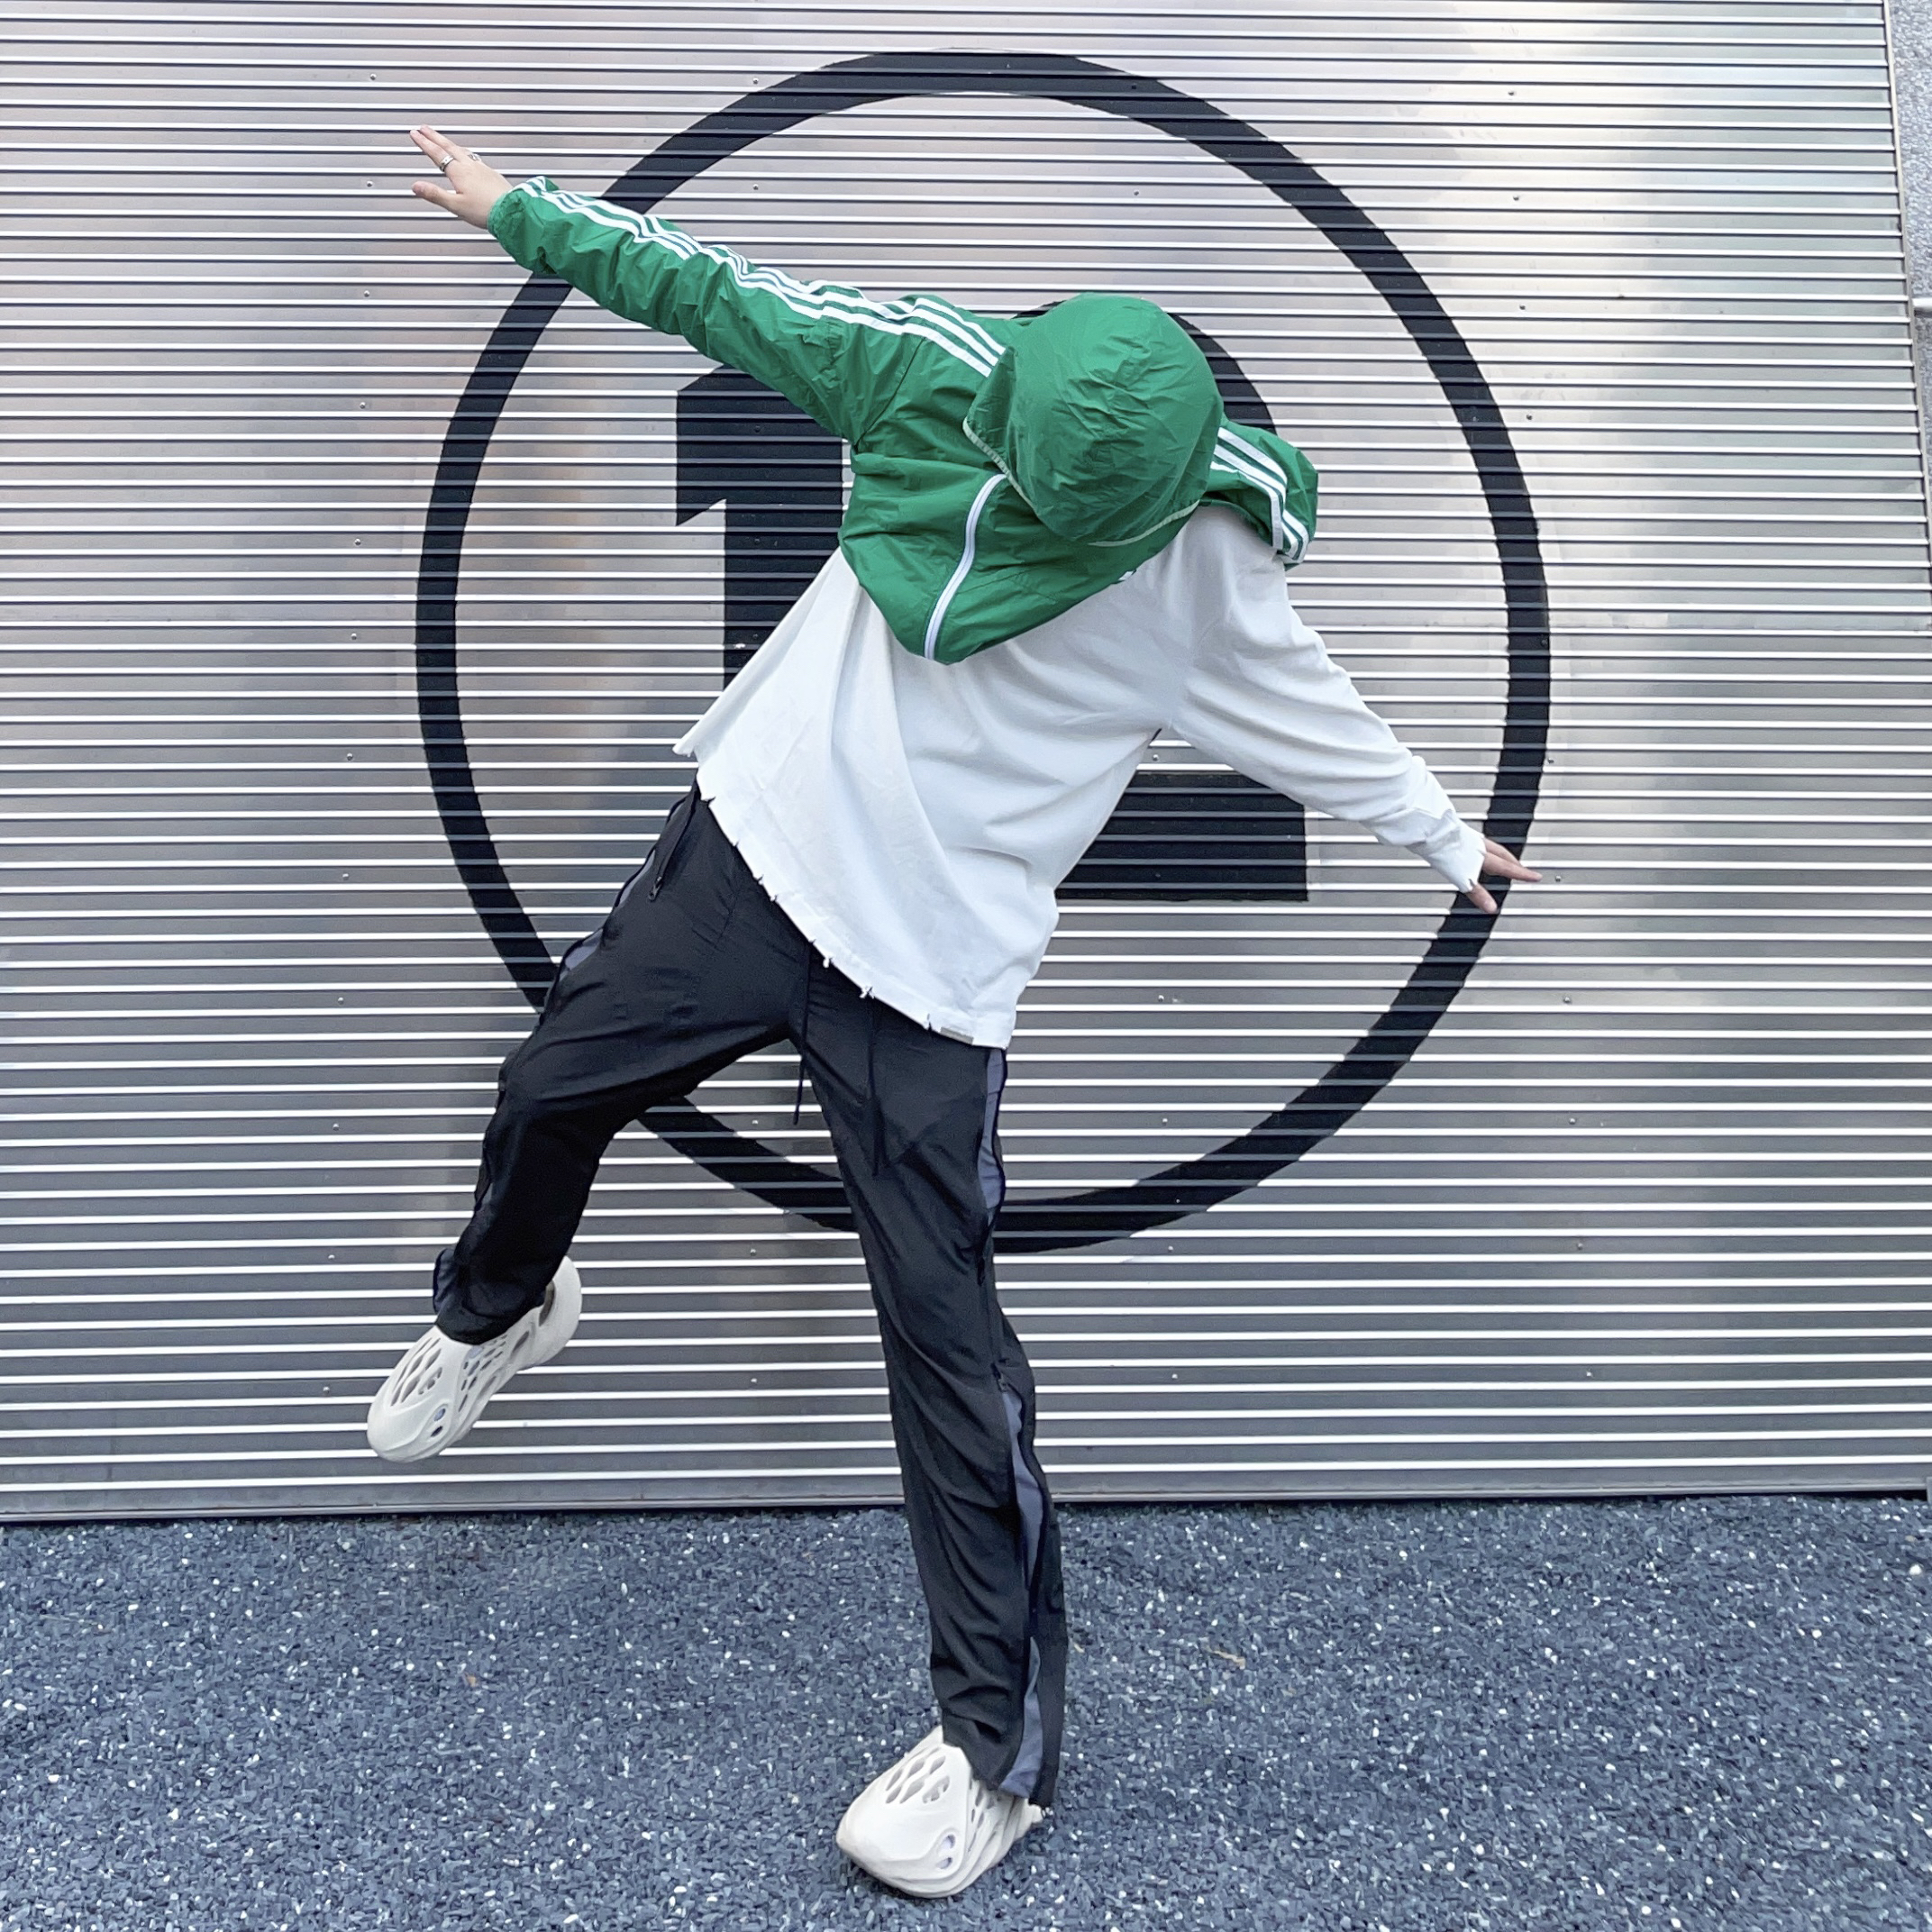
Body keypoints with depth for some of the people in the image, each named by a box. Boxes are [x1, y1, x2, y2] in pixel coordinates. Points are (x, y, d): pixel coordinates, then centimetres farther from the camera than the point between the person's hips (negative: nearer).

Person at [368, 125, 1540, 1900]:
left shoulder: (1208, 563, -10)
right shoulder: (931, 376, -6)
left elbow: (1315, 715, 6)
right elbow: (721, 297, 5)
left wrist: (1443, 837, 18)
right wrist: (518, 207, 12)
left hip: (934, 965, -4)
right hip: (752, 846, 4)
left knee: (947, 1339, -6)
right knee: (549, 1094, 18)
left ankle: (1001, 1750, 11)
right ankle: (496, 1311, 54)